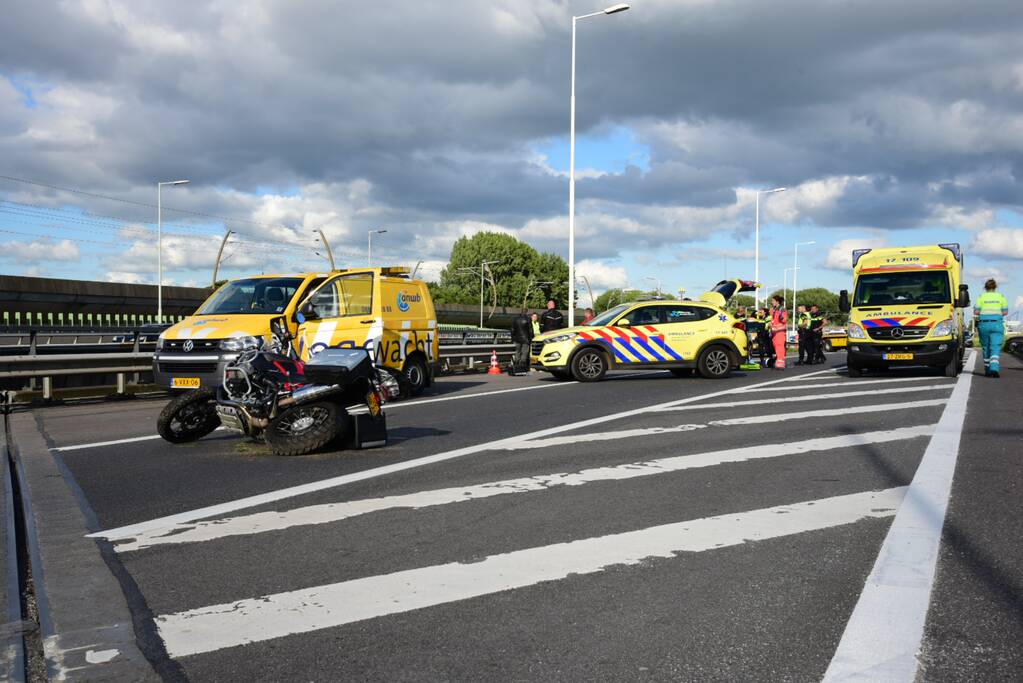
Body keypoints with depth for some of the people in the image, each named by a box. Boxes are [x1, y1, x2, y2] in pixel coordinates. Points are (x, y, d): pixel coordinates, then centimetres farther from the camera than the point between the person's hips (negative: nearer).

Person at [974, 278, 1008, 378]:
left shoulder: (981, 297, 3)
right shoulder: (1001, 296, 5)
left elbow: (976, 311, -4)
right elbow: (1005, 312, 3)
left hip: (983, 324, 1)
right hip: (997, 324, -1)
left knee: (986, 348, 14)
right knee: (995, 348, -5)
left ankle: (987, 370, 17)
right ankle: (994, 369, -23)